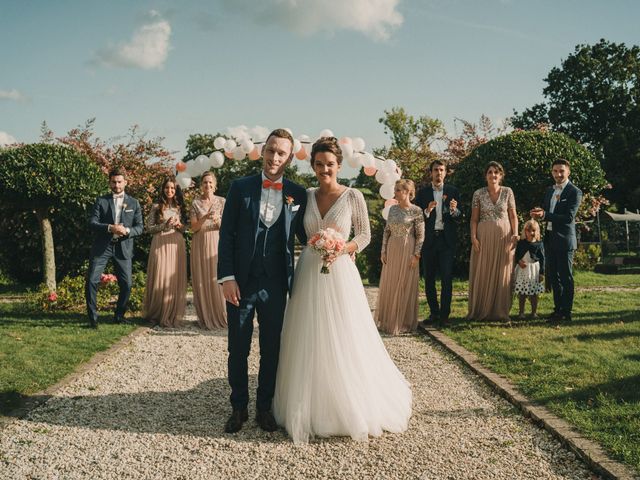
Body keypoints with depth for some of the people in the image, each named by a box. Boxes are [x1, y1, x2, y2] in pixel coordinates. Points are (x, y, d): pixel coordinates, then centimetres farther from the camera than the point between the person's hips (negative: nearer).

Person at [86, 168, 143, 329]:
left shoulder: (134, 203, 9)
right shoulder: (101, 201, 5)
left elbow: (140, 227, 5)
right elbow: (92, 223, -3)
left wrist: (126, 230, -15)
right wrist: (110, 228, -19)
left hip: (123, 247, 1)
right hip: (102, 247, -1)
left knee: (126, 284, 1)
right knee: (91, 281, -8)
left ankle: (119, 315, 20)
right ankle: (93, 317, 4)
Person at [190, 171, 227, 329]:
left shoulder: (221, 201, 4)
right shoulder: (195, 203, 5)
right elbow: (194, 228, 0)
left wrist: (218, 220, -19)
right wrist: (205, 218, -18)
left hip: (217, 243, -1)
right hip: (200, 244, 1)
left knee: (217, 279, -3)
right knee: (202, 280, 2)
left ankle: (220, 316, 8)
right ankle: (205, 317, 11)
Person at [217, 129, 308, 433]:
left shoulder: (298, 194, 2)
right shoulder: (240, 187, -1)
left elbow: (304, 235, 8)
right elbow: (226, 234, -2)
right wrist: (226, 277, -9)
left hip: (276, 285, 1)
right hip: (241, 282, -1)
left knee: (271, 349, 12)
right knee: (238, 349, 10)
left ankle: (264, 407, 28)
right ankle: (238, 408, 26)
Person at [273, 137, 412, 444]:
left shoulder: (353, 196, -4)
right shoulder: (306, 196, 6)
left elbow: (365, 235, 0)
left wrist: (342, 249, -15)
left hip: (339, 273, -3)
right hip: (308, 273, 3)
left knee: (343, 342, 2)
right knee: (309, 343, 8)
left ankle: (351, 409, 20)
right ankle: (311, 409, 23)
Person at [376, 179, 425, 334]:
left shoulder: (416, 211, -9)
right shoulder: (392, 209, 7)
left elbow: (420, 235, -9)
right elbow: (386, 231, 10)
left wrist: (416, 255, -13)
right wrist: (383, 251, 5)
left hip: (407, 252, -5)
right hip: (391, 251, 5)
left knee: (405, 286, 3)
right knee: (389, 285, 9)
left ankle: (404, 322, 15)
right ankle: (388, 320, 23)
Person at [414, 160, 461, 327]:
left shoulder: (453, 191, 6)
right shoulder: (423, 192, 6)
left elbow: (460, 216, 4)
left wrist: (454, 210, -18)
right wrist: (427, 211, -17)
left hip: (447, 239, -1)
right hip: (429, 239, 1)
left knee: (446, 278, -1)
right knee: (429, 278, 4)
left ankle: (444, 314, 5)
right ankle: (433, 313, 13)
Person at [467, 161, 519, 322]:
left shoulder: (508, 192, 3)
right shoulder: (478, 194, 2)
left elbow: (513, 216, 4)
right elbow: (474, 218, 2)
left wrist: (515, 234, -7)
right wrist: (473, 237, -9)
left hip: (504, 236, 0)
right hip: (484, 236, 0)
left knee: (502, 274, 4)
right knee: (482, 274, 3)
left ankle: (500, 311, 13)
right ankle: (480, 311, 12)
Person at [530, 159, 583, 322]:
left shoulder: (574, 192, -9)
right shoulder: (549, 190, 14)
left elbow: (569, 217, -18)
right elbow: (544, 211, 17)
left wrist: (544, 215, -26)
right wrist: (538, 213, -8)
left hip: (564, 239, -7)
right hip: (550, 239, 7)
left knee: (565, 276, 0)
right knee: (553, 276, 12)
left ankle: (566, 312, 6)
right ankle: (558, 309, 21)